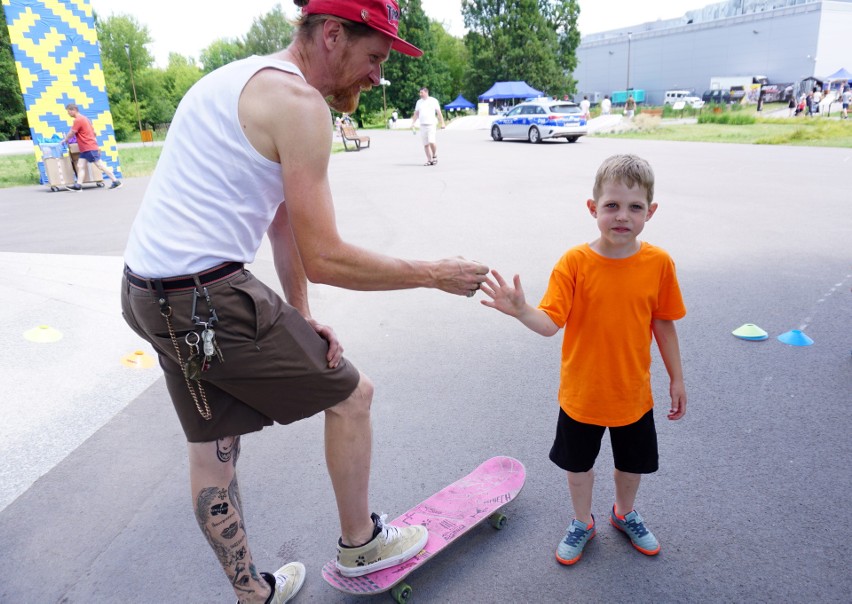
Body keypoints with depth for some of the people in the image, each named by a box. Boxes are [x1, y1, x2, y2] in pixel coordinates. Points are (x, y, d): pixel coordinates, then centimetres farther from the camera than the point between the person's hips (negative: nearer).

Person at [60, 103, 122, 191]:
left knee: (100, 165, -7)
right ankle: (78, 185, -3)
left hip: (89, 148, -10)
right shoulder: (84, 118, 18)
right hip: (85, 149, 10)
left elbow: (71, 133, -10)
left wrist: (65, 140, 6)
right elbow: (93, 132, 20)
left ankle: (116, 182, -4)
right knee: (80, 166, 2)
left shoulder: (78, 120, -12)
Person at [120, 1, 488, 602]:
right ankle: (360, 543, 28)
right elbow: (325, 259, -18)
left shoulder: (245, 79, 18)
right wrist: (434, 274, -7)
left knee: (212, 446, 18)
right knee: (351, 393, 7)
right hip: (209, 297, -10)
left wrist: (300, 316, 11)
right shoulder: (299, 101, -15)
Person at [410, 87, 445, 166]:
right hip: (422, 125, 5)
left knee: (431, 142, -18)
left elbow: (439, 113, 1)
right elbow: (416, 114, 18)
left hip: (431, 124, -5)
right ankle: (429, 160, 9)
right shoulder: (419, 102, 14)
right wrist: (413, 123, 7)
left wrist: (442, 123, -4)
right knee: (425, 144, 2)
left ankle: (434, 156, 6)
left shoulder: (433, 101, 1)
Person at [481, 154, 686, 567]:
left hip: (633, 393, 2)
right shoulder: (575, 262, -18)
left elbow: (663, 324, -1)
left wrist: (676, 379, 6)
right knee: (578, 464, 19)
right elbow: (551, 323, -24)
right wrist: (521, 311, -45)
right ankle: (582, 523, 47)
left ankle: (624, 513, 54)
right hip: (581, 393, -1)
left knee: (632, 463, 23)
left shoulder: (658, 263, -12)